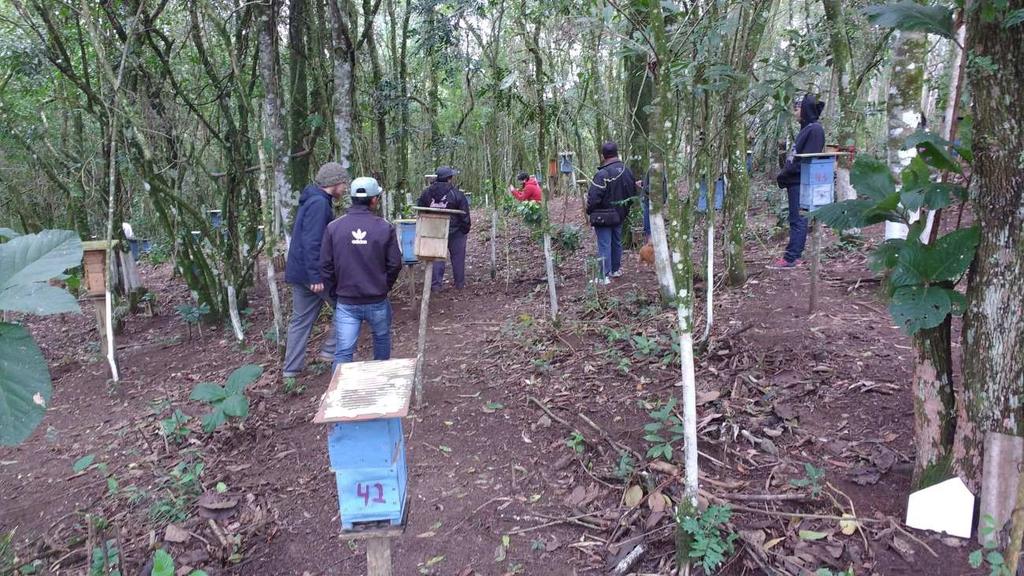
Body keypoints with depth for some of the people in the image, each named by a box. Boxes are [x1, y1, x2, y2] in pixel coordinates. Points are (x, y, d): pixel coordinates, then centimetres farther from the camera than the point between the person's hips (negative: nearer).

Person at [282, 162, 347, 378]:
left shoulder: (312, 201, 16)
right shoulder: (319, 203, -17)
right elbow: (312, 242, -24)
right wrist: (316, 277, -26)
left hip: (298, 271, 10)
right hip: (312, 272, -10)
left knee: (301, 320, 13)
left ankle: (292, 368, 18)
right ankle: (331, 349, 7)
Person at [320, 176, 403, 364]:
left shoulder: (333, 227, -5)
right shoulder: (385, 228, -9)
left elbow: (325, 265, -2)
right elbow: (394, 264, -5)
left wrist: (334, 292, 11)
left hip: (346, 304, 0)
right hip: (377, 301, 0)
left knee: (343, 352, 1)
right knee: (382, 338, 24)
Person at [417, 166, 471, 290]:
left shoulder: (427, 192, 0)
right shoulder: (457, 194, -13)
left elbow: (419, 209, 9)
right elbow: (464, 215, -10)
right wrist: (466, 229, 2)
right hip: (455, 231, -3)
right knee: (457, 257, 10)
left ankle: (435, 283, 9)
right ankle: (459, 283, 18)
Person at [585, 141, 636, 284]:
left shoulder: (602, 174, -24)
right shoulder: (626, 171, 0)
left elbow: (593, 197, -24)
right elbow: (633, 193, 11)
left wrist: (589, 211, -6)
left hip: (603, 217, -7)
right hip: (620, 215, 7)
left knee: (604, 245, -2)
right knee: (617, 242, 20)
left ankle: (604, 276, 1)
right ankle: (616, 269, 33)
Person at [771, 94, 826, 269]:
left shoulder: (815, 129, -12)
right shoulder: (806, 129, 18)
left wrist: (784, 175, -14)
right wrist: (784, 175, 9)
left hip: (802, 183, -10)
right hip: (795, 182, 10)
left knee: (798, 220, -7)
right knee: (796, 220, 12)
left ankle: (790, 258, -7)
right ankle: (794, 255, 17)